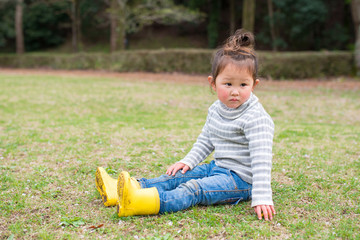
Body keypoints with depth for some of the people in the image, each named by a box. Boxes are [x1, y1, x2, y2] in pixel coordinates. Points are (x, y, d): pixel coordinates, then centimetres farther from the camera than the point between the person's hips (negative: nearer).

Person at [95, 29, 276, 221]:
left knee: (194, 189, -28)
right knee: (179, 175, 1)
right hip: (217, 168, 9)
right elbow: (205, 141, 20)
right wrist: (188, 161, 8)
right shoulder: (215, 110, 6)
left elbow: (261, 159, -28)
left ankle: (150, 202, -47)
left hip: (241, 178, -9)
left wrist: (262, 197, -35)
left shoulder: (256, 118, -21)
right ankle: (136, 188, -4)